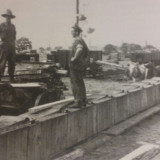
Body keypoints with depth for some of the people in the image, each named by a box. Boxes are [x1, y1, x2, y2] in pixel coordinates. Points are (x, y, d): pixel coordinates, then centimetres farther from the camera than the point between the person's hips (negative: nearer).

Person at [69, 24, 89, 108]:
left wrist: (74, 57, -27)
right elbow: (86, 51, 27)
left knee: (75, 83, -3)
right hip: (82, 65, 10)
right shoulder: (81, 40, 14)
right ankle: (83, 101, 25)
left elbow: (79, 49, -38)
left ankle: (78, 102, -1)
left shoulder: (77, 41, -17)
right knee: (80, 83, 17)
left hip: (75, 65, -10)